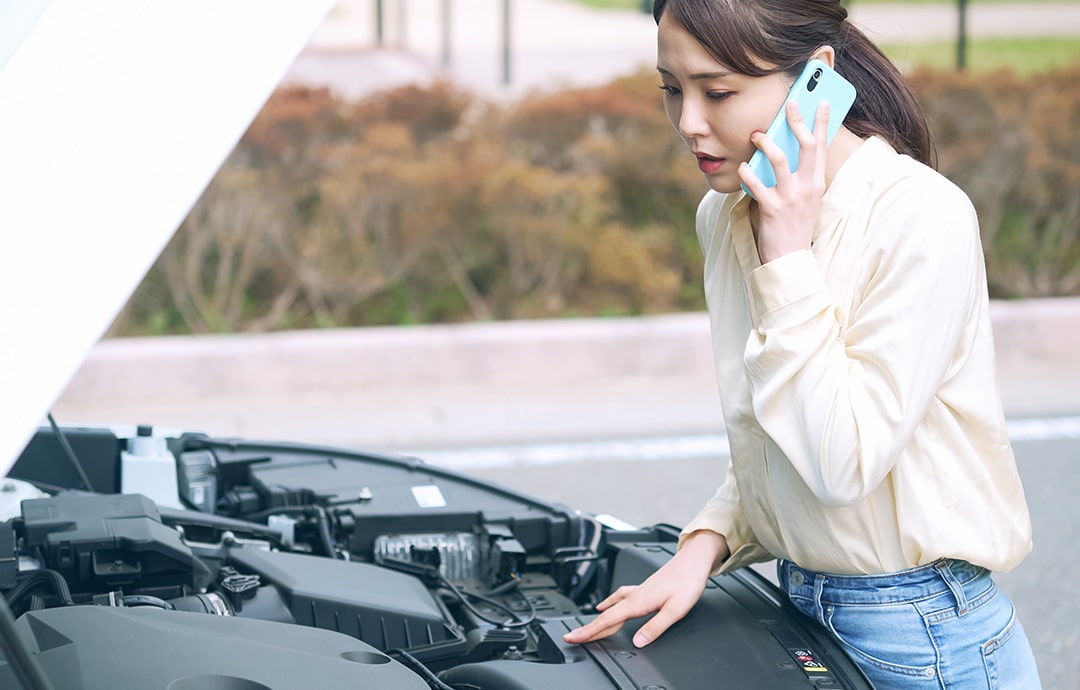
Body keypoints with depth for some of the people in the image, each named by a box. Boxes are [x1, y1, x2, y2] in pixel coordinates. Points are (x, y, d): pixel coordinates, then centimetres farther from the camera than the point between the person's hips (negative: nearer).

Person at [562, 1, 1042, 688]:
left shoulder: (922, 218, -21)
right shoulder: (724, 217, 2)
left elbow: (845, 462, -24)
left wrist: (788, 258, -22)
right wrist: (707, 545, -4)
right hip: (800, 609, 7)